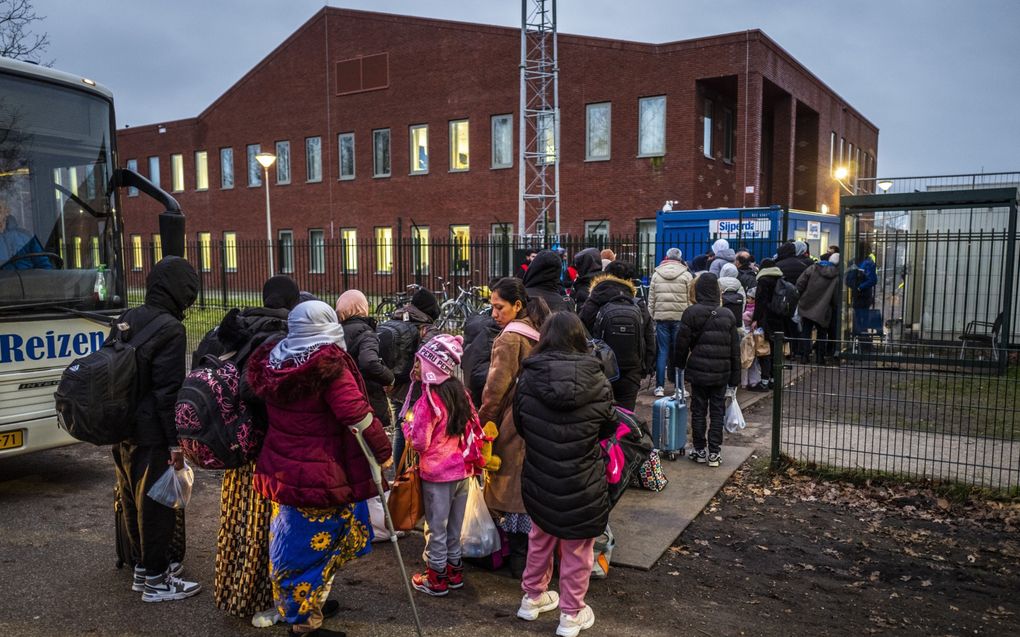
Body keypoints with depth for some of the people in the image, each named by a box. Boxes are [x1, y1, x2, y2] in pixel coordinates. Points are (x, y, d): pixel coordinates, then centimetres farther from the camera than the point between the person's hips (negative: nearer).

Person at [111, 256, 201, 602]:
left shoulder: (126, 320, 9)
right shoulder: (170, 329, -17)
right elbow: (169, 392, -20)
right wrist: (176, 442, -15)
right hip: (151, 435, -9)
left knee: (133, 501, 18)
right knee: (156, 505, 3)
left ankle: (143, 565, 33)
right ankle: (156, 580, 13)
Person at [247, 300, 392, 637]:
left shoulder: (272, 362, 2)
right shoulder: (329, 365, -18)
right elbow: (357, 414, -21)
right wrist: (383, 451, -11)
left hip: (280, 470, 7)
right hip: (319, 477, -7)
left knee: (291, 541, 21)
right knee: (315, 545, 7)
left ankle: (293, 609, 37)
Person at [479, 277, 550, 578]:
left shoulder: (510, 337, -15)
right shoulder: (538, 333, 9)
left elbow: (496, 388, -15)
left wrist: (482, 422, -4)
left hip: (515, 424, -7)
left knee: (514, 488, 4)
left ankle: (519, 559, 14)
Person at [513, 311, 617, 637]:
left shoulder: (527, 379, -13)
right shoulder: (597, 382, -17)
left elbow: (519, 425, 2)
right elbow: (608, 428, 0)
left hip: (538, 478, 2)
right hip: (583, 482, -2)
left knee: (540, 537, 25)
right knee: (577, 549, 16)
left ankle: (533, 597, 41)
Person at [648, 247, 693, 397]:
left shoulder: (656, 274, 6)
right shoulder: (686, 275, 0)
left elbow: (651, 299, 6)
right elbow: (690, 300, -2)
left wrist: (652, 317, 11)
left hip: (661, 317, 2)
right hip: (681, 317, -1)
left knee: (662, 352, 5)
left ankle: (659, 386, 4)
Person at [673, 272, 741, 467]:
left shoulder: (691, 313, -7)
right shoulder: (728, 315, 3)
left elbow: (682, 343, -5)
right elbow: (735, 350, 6)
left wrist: (679, 366, 10)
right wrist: (734, 379, 11)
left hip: (698, 371, -2)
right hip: (721, 373, 2)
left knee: (698, 411, 8)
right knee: (717, 412, 8)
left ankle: (699, 450, 14)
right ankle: (714, 453, 10)